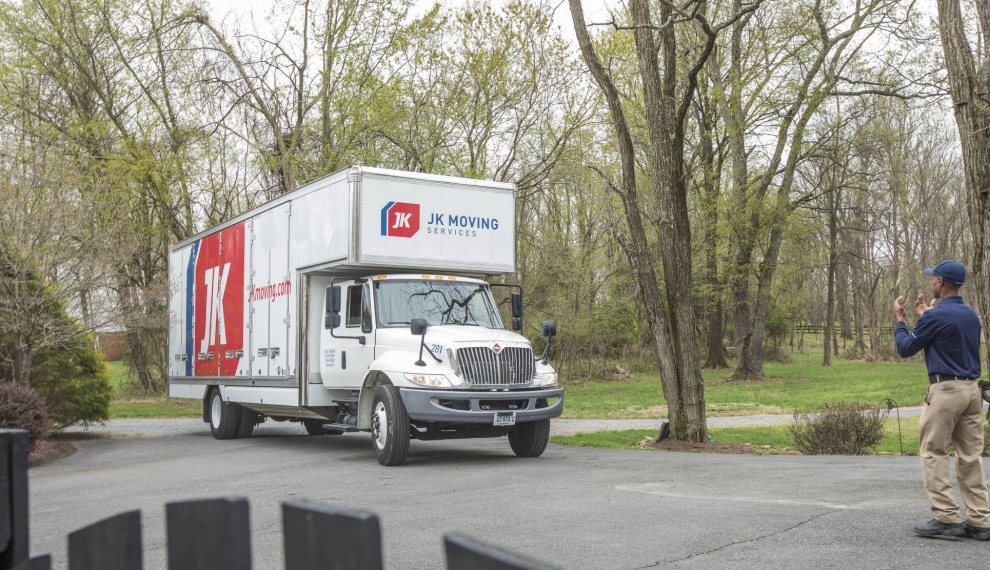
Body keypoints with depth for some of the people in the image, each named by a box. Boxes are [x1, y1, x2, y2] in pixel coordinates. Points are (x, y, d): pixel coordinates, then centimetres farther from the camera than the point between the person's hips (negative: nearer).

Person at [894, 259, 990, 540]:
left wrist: (900, 320, 12)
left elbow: (906, 349, -2)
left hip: (945, 390, -8)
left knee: (933, 453, -1)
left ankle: (947, 518, -6)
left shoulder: (936, 316, -12)